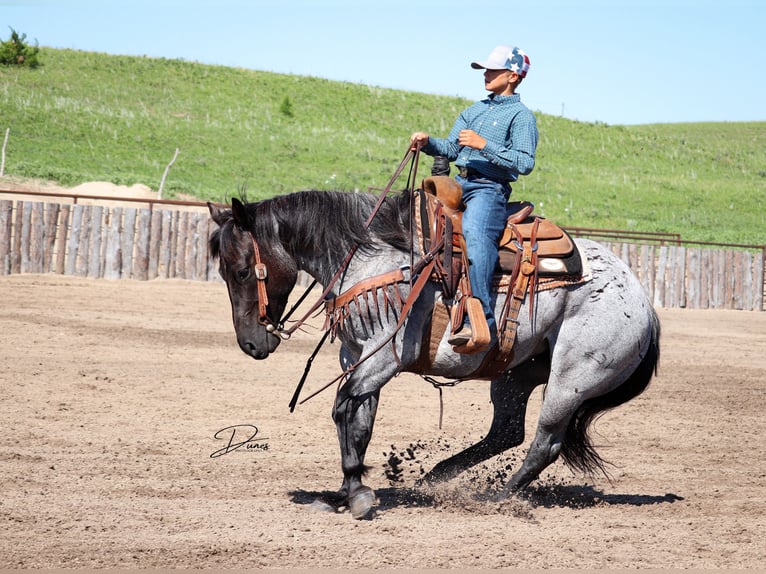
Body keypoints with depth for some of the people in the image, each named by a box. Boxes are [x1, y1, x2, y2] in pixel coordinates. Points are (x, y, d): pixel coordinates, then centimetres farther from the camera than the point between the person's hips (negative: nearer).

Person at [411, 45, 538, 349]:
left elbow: (525, 163, -12)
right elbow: (451, 148, 20)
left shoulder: (521, 116, 0)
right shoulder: (474, 111, 24)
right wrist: (427, 142, 0)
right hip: (458, 184, 9)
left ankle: (482, 320, -46)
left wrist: (484, 145, -18)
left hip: (490, 189, -9)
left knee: (475, 232, -36)